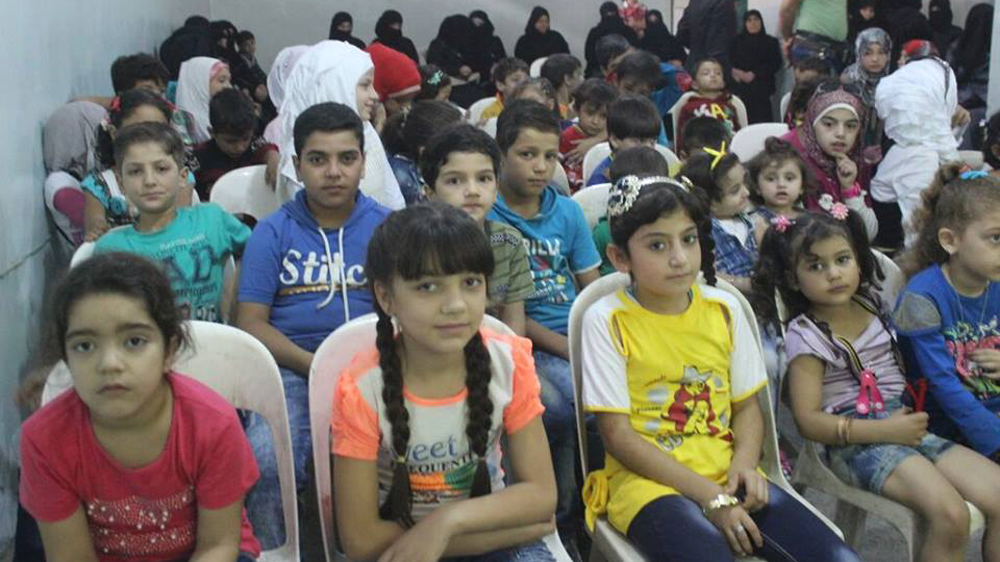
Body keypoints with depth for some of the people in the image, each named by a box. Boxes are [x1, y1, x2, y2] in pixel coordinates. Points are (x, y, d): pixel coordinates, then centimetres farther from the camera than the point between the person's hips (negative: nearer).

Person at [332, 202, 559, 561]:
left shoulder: (510, 364, -12)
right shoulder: (362, 389, -19)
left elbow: (541, 494, -8)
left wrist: (449, 520, -24)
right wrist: (509, 529, -18)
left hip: (486, 518, 3)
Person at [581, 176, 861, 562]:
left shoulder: (724, 309, 7)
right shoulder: (607, 320, -7)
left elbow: (747, 405, 12)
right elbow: (618, 434, -10)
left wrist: (744, 463, -10)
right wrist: (710, 497, -15)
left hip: (726, 475, 5)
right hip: (649, 480, -4)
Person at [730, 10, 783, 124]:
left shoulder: (771, 42, 12)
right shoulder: (738, 41, 19)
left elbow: (775, 64, 2)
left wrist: (753, 74, -9)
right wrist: (734, 71, -10)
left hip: (760, 89, -2)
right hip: (740, 87, 2)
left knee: (761, 119, -17)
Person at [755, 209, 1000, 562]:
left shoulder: (873, 304, 12)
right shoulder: (806, 336, -7)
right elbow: (808, 421, -13)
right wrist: (886, 430, -17)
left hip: (906, 423, 7)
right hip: (855, 440, -7)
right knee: (951, 515, -27)